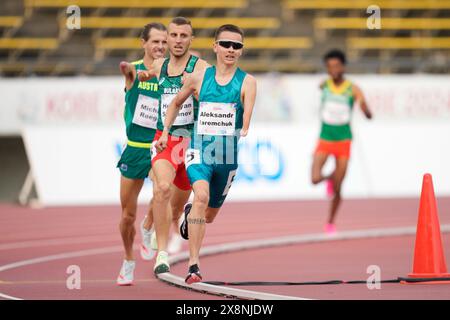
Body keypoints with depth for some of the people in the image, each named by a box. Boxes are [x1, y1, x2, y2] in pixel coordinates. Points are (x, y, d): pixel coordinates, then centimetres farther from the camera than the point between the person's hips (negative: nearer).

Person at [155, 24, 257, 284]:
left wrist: (245, 131, -36)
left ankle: (190, 214, 55)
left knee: (209, 215, 15)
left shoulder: (247, 82, -2)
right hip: (199, 149, -1)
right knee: (202, 195, -28)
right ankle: (194, 264, -29)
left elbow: (247, 114, -17)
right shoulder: (199, 78, 3)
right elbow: (176, 103, 20)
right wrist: (165, 133, 15)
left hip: (228, 154, 1)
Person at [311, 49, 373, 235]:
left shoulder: (353, 89, -10)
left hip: (343, 141, -2)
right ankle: (328, 178, 20)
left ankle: (331, 222, 27)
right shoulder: (324, 86, -3)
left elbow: (369, 116, -17)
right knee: (315, 179, -18)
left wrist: (363, 106, -37)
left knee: (337, 190, 2)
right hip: (324, 140, 2)